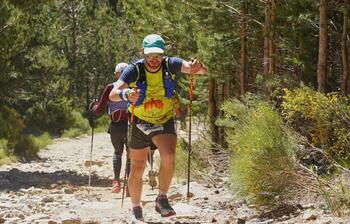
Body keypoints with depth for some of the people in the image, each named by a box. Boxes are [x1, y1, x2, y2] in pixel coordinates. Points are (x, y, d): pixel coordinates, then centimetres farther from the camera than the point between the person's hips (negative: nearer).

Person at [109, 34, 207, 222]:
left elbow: (202, 70, -30)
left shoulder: (170, 64, -18)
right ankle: (136, 210, 30)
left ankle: (162, 199, -9)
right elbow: (113, 94, -33)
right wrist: (126, 94, -56)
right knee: (137, 170, 8)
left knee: (169, 156, -27)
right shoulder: (134, 69, -21)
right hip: (139, 123, 0)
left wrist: (197, 67, -54)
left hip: (164, 122, 0)